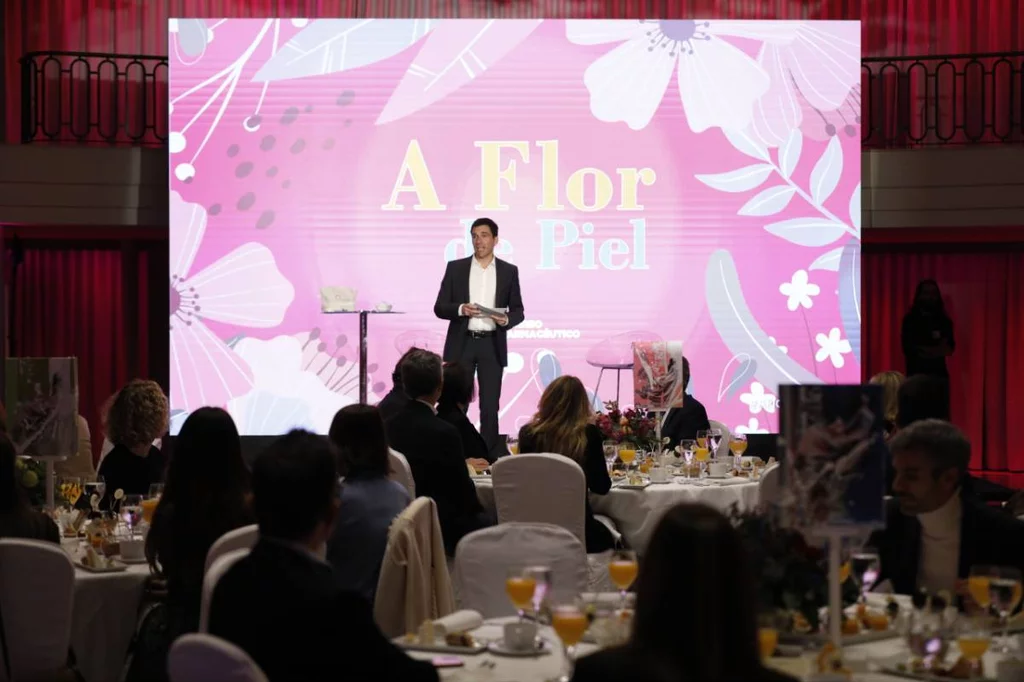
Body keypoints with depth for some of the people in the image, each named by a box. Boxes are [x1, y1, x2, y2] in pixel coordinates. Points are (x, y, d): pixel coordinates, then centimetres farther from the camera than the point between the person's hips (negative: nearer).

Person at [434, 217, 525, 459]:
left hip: (492, 345, 0)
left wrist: (507, 320, -15)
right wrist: (461, 309, -18)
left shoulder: (509, 271, 5)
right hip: (461, 344, 0)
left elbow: (518, 310, 7)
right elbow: (440, 307, 2)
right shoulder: (456, 268, 3)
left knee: (490, 406, 1)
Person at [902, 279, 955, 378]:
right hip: (916, 373, -2)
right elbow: (908, 348, -5)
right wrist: (937, 350, -4)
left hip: (939, 373, 2)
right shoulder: (910, 320, 3)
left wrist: (923, 350, -15)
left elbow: (949, 349, 1)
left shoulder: (944, 321, 9)